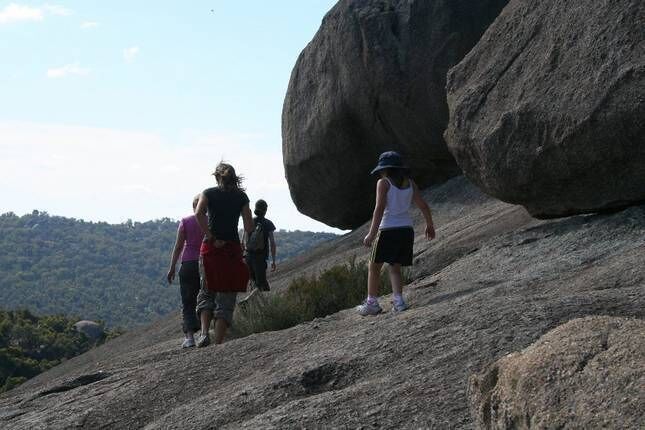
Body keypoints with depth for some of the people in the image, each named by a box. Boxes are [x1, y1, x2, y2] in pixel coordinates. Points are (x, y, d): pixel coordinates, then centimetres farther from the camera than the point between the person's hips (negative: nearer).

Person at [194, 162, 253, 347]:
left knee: (207, 292, 15)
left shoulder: (209, 193, 4)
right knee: (226, 298, 5)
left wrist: (211, 238, -11)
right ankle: (218, 343, -2)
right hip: (233, 249, 0)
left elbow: (199, 213, -15)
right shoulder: (241, 196, 6)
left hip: (211, 248, 0)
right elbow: (249, 227, -1)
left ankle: (204, 333, -5)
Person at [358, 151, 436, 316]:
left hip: (388, 229, -5)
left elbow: (380, 208, -15)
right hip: (406, 229, 5)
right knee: (394, 267, 14)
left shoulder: (383, 183, -5)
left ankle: (372, 303, 9)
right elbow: (423, 206, 13)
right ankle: (398, 300, -3)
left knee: (374, 267, 9)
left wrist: (372, 233, -16)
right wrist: (429, 225, 27)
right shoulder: (410, 183, 10)